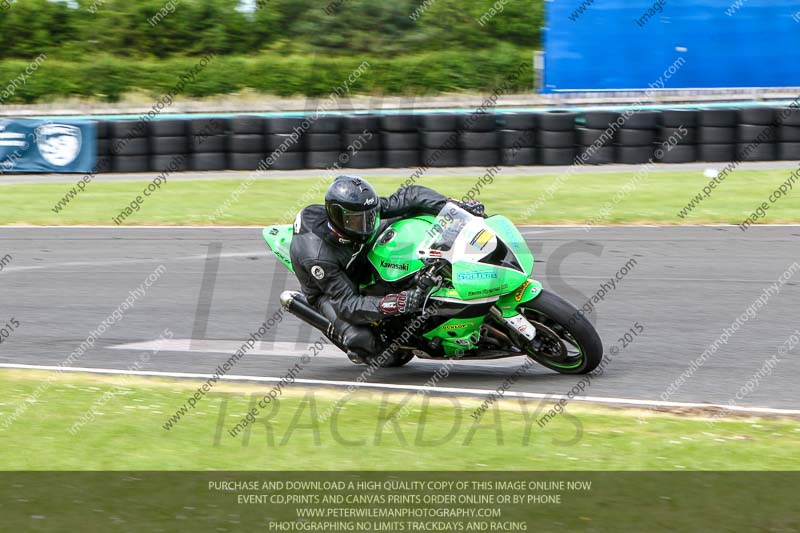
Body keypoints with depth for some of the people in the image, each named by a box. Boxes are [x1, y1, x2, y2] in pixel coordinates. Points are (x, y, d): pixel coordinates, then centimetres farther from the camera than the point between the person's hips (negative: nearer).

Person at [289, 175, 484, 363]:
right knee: (361, 340, -31)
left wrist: (457, 206, -34)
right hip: (328, 291, -5)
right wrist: (395, 304, -56)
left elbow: (411, 195, -21)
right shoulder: (317, 256, -42)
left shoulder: (361, 211, -28)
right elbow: (347, 305, -42)